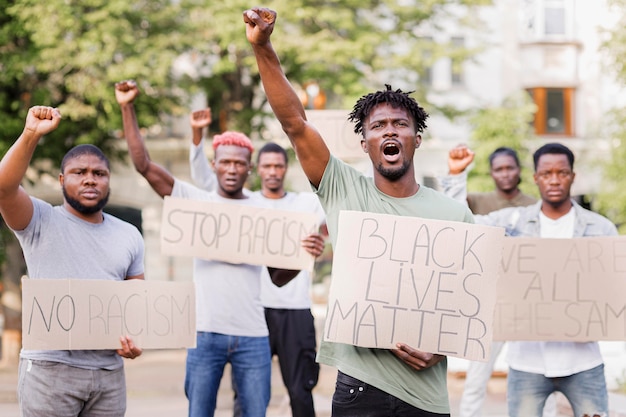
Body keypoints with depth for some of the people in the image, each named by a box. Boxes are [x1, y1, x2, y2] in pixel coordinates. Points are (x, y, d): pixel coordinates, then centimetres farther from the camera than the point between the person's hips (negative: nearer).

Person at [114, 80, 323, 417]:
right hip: (205, 333, -1)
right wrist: (127, 109, -8)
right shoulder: (196, 200, 4)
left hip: (252, 337, 1)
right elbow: (144, 166, -3)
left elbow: (279, 277, 8)